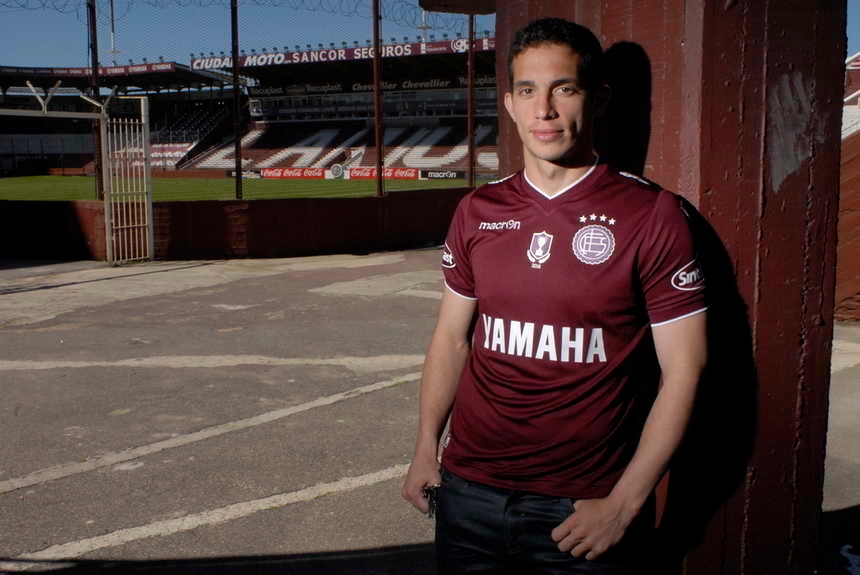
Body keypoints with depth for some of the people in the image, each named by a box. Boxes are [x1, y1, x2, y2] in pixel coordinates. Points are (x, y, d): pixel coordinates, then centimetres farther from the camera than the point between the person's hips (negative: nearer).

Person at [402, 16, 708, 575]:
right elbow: (452, 338, 10)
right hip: (469, 491, 4)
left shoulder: (652, 214, -9)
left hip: (586, 508, -3)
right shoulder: (478, 211, 3)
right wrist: (427, 448, 6)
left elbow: (683, 368, -10)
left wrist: (623, 504, -12)